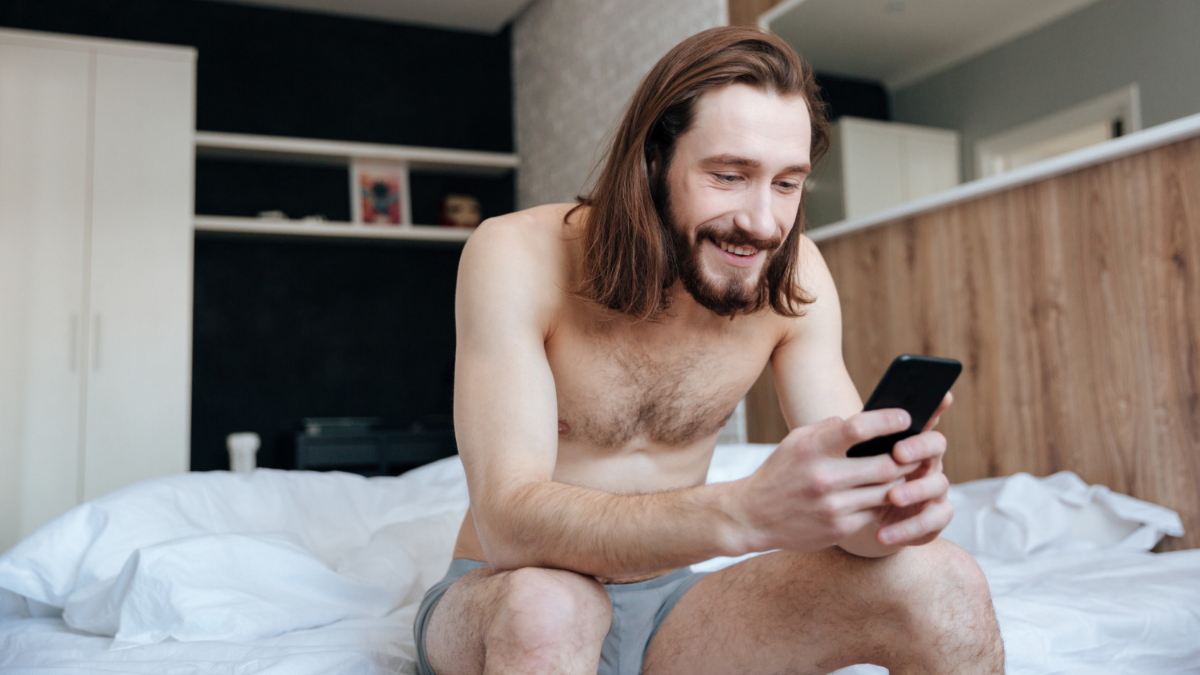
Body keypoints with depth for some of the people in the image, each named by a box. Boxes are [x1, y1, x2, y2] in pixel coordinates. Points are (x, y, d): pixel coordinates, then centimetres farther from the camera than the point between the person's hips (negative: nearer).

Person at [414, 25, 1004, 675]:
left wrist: (887, 499, -35)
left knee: (943, 584, -19)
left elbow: (840, 478, -9)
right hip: (499, 593, -1)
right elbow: (508, 524, -31)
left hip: (667, 597, 2)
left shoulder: (792, 274, -8)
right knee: (545, 608, -39)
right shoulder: (516, 257, -21)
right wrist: (744, 513, -46)